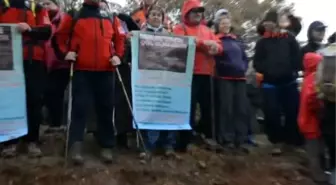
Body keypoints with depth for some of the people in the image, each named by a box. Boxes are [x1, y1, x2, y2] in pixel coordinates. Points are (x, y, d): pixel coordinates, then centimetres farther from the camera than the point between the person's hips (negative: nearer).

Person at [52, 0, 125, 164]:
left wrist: (118, 55, 7)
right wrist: (65, 52, -5)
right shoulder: (74, 16, 10)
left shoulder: (110, 18, 16)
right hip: (81, 70, -2)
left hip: (105, 70, 2)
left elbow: (119, 38, 21)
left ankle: (106, 146, 16)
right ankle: (76, 146, -3)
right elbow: (59, 36, 10)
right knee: (79, 107, -6)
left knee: (106, 108, 6)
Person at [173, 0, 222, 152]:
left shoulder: (206, 30, 22)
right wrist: (203, 43, -18)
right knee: (189, 108, -3)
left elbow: (219, 46, 13)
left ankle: (206, 136, 28)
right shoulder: (181, 28, 4)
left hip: (206, 74, 6)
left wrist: (214, 47, -11)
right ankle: (185, 141, 6)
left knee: (207, 107, 12)